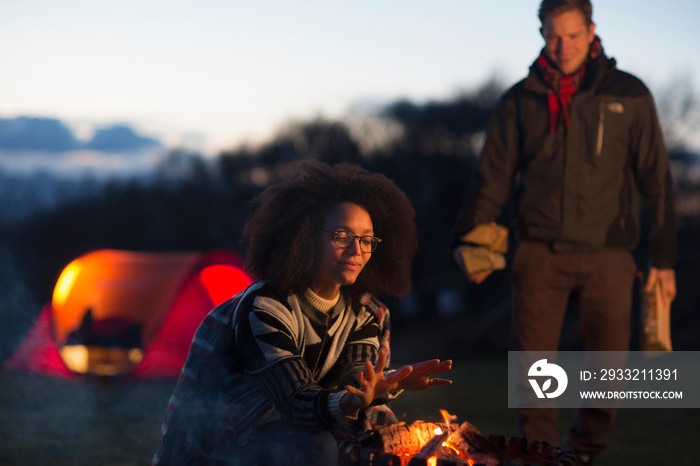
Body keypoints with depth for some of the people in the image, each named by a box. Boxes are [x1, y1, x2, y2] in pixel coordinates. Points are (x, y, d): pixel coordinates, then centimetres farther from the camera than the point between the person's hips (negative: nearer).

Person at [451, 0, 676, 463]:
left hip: (607, 255, 0)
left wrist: (664, 258, 3)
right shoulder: (519, 101, 7)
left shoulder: (629, 96, 4)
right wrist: (470, 241, -1)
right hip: (540, 253, 1)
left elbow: (656, 180, 6)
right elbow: (493, 180, 11)